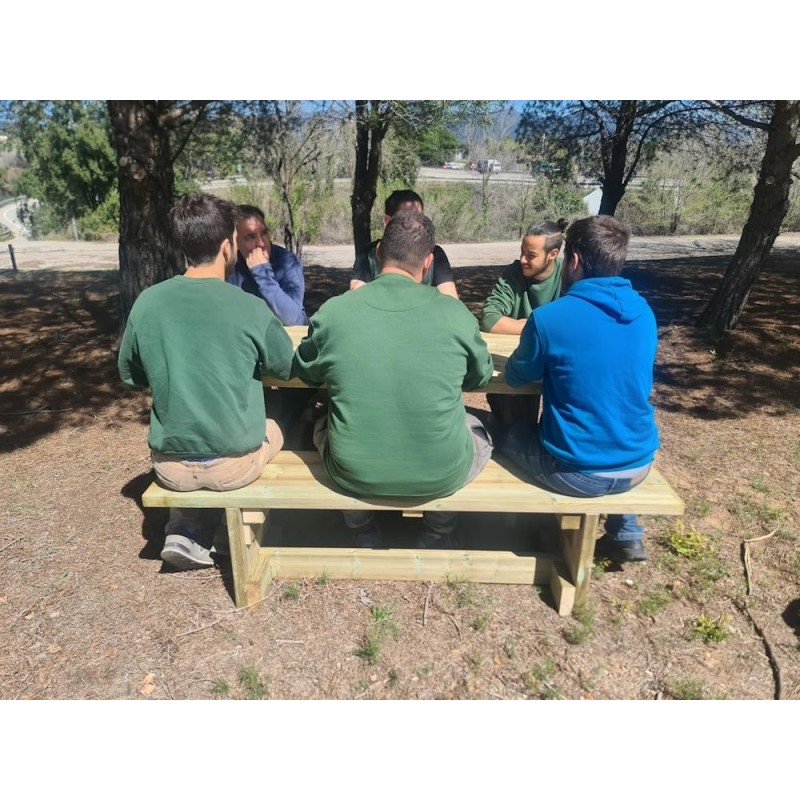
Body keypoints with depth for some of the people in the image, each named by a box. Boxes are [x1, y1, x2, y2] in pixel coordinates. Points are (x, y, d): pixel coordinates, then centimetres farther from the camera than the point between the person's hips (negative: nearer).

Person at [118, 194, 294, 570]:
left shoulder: (146, 302, -5)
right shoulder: (251, 309, -15)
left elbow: (130, 376, 9)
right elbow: (287, 367, 2)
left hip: (170, 466, 4)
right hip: (234, 463, -3)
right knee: (273, 429, 29)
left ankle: (184, 531, 17)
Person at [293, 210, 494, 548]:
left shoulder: (332, 311, -10)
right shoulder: (455, 313, -10)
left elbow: (304, 371, 10)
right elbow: (481, 377, 9)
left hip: (354, 474, 1)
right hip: (441, 475, 0)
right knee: (479, 429, 31)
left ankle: (363, 533, 41)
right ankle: (438, 534, 37)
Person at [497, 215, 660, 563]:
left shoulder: (549, 318, -18)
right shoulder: (643, 312, 1)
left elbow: (515, 376, 0)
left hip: (578, 473, -5)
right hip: (638, 465, 5)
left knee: (507, 433, 22)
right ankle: (626, 535, 34)